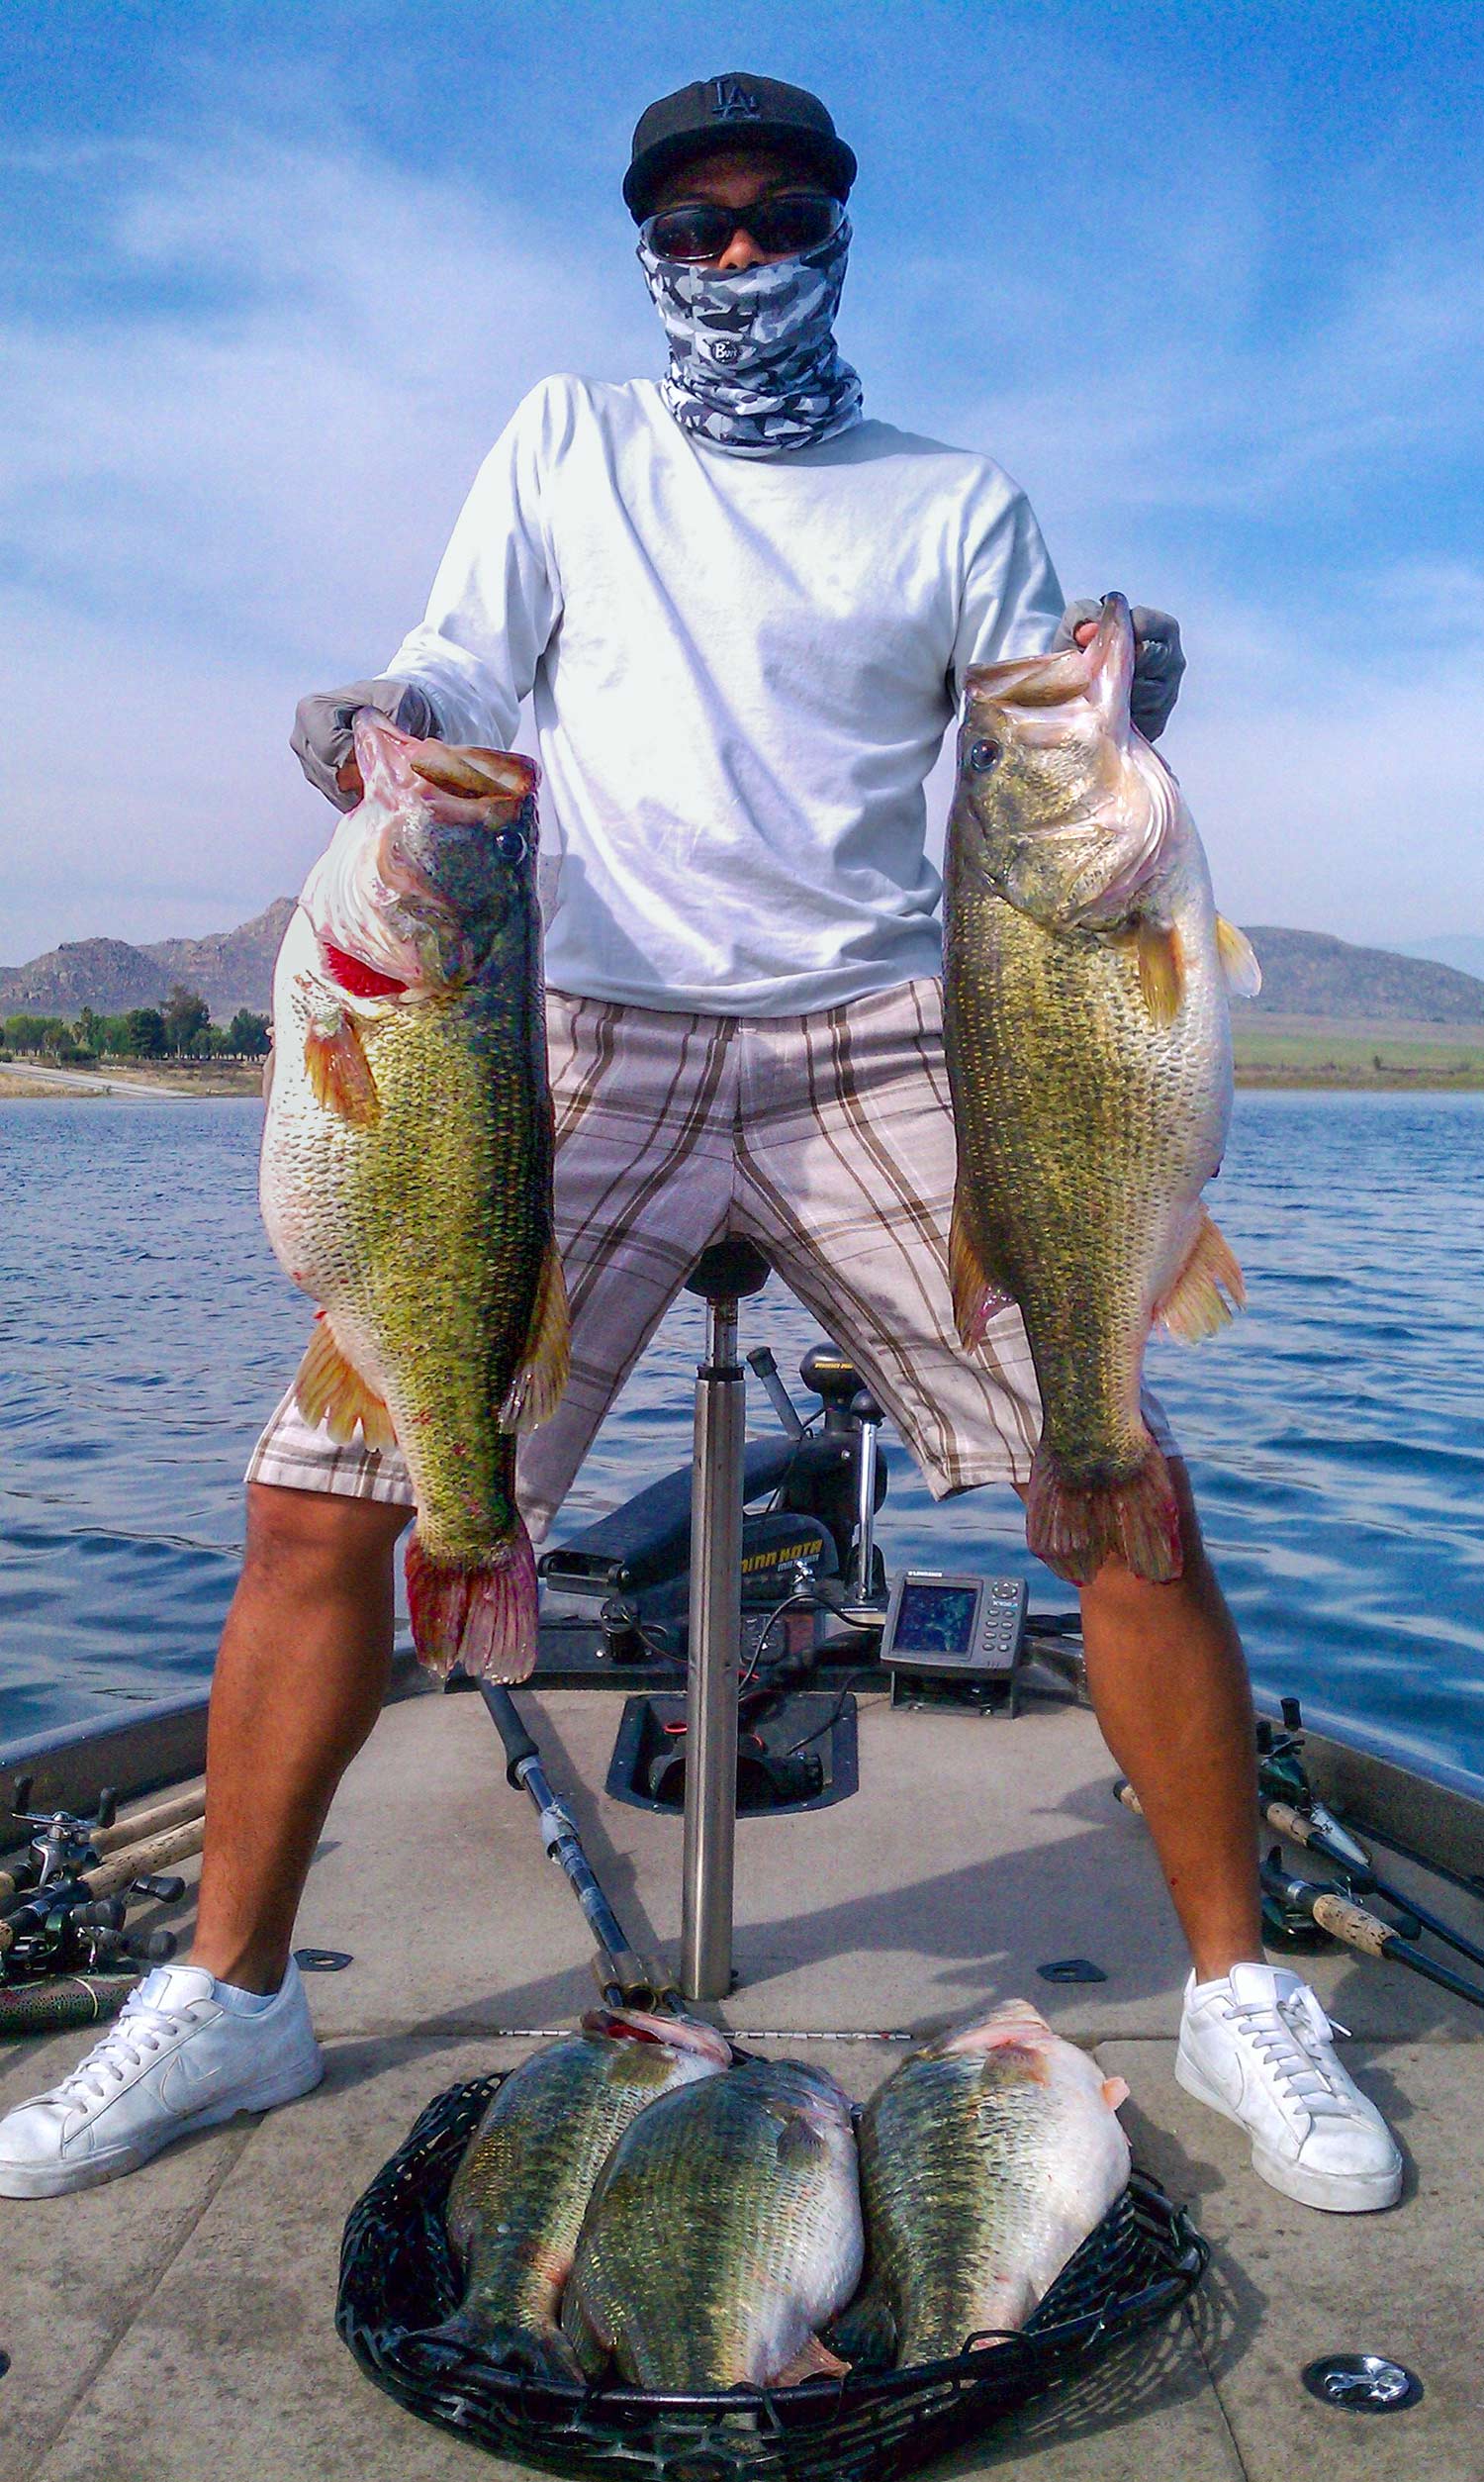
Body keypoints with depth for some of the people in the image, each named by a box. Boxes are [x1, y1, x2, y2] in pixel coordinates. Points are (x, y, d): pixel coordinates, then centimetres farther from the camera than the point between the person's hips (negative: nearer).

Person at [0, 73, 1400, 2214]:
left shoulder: (958, 499, 16)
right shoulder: (566, 443, 18)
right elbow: (459, 683, 11)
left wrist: (1113, 717, -10)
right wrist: (374, 724, -11)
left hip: (880, 1046, 0)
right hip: (592, 1038, 1)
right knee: (321, 1492, -8)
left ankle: (1238, 1994, 11)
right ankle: (230, 1999, 13)